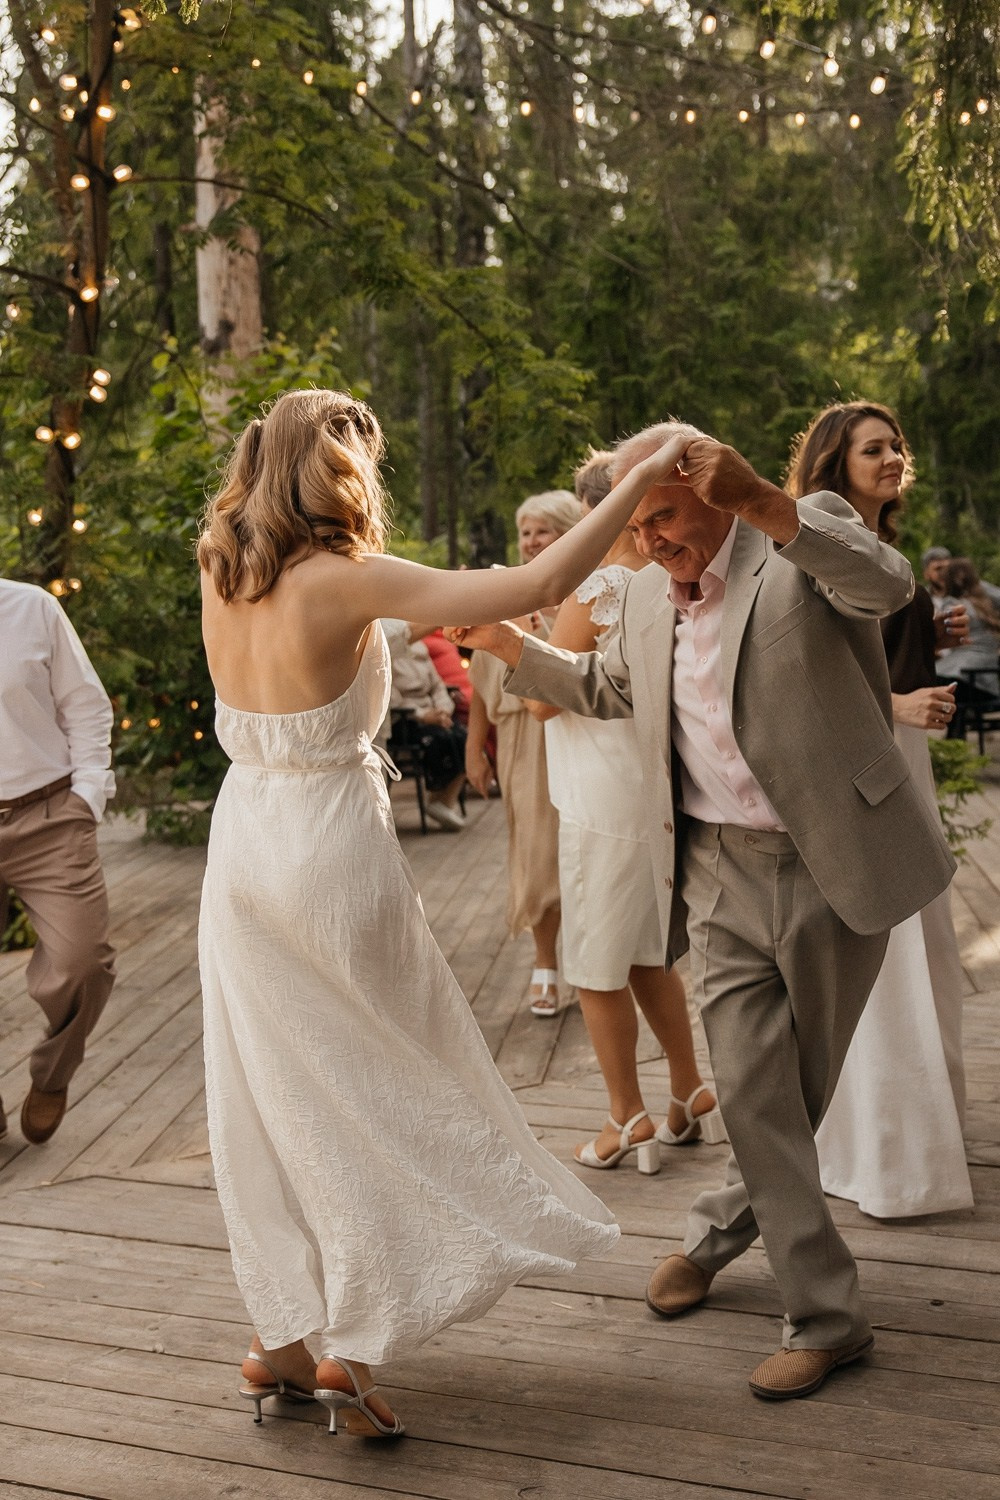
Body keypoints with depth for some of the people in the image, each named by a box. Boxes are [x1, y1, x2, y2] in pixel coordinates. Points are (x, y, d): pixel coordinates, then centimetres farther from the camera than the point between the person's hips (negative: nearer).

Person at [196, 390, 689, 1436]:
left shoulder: (218, 573, 0)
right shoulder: (346, 581, -18)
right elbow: (537, 587, -23)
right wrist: (639, 481, -14)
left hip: (242, 842, 6)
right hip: (330, 849, -6)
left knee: (273, 1098, 15)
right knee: (372, 1096, 10)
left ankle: (279, 1343, 26)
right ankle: (349, 1352, 16)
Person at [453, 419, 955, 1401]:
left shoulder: (807, 533, -7)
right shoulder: (649, 593, 11)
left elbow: (887, 585, -29)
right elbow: (604, 690, 27)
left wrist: (761, 504, -42)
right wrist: (509, 645, 13)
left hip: (835, 863, -4)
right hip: (721, 873, 4)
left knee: (801, 1086, 9)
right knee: (753, 1089, 0)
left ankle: (723, 1225, 33)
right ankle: (824, 1314, 17)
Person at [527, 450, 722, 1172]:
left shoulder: (596, 591, -17)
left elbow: (544, 700, -10)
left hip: (606, 805, -8)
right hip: (655, 792, 8)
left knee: (598, 968, 6)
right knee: (648, 955, 20)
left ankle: (630, 1121, 15)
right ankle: (693, 1097, 27)